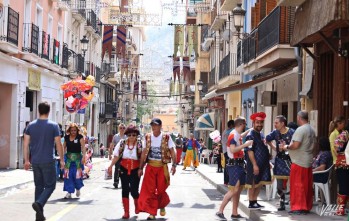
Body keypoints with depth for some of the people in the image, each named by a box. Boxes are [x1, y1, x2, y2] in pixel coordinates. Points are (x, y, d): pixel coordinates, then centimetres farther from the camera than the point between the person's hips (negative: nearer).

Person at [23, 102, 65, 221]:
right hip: (48, 161, -4)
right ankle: (39, 203, -21)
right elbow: (58, 144, -6)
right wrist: (62, 160, 4)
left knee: (39, 186, 12)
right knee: (50, 186, 4)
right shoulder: (53, 126, -6)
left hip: (35, 161, 4)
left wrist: (26, 160, 11)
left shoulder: (31, 125, 4)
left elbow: (25, 144, 4)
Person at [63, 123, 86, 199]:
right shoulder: (66, 137, 6)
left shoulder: (80, 137, -4)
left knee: (77, 174, -3)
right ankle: (69, 192, 5)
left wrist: (83, 157, -21)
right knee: (68, 175, -2)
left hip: (77, 157, -3)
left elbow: (83, 147, -10)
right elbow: (64, 147, 12)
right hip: (68, 157, 3)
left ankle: (78, 188, 26)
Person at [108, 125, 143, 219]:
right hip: (124, 169, 2)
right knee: (125, 190, 4)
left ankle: (137, 204, 28)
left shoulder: (140, 144, -6)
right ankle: (126, 212, 10)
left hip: (135, 170, -2)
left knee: (134, 190, -6)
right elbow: (116, 156, 3)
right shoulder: (122, 143, 1)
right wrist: (111, 166, -4)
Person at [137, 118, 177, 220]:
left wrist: (174, 165, -16)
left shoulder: (166, 137, -4)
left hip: (162, 167, -2)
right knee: (149, 190, -4)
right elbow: (144, 153, 7)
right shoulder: (147, 137, 4)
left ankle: (162, 205, 34)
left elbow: (172, 151, -5)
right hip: (150, 166, 2)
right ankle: (152, 213, 1)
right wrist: (141, 168, 5)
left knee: (161, 189, 5)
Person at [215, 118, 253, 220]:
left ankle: (234, 213, 18)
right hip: (234, 165, -10)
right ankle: (220, 211, -8)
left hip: (239, 164, 10)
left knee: (239, 189, 11)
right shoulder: (233, 135, -15)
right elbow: (233, 150, -27)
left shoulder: (238, 135, 12)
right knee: (234, 189, -12)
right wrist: (245, 144, -23)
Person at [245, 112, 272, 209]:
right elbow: (250, 151, -19)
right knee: (253, 184, 1)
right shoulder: (250, 135, -13)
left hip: (263, 164, 9)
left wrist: (268, 163, 20)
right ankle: (251, 203, 10)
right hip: (254, 164, -9)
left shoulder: (261, 134, 14)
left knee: (260, 183, 13)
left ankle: (255, 201, 24)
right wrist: (254, 165, -23)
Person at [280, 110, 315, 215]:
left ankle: (298, 207, -3)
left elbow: (295, 145, -24)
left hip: (299, 162, -9)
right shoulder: (311, 130, 13)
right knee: (307, 186, 12)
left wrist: (286, 147, -7)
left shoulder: (300, 129, -16)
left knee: (297, 185, -3)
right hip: (308, 161, 9)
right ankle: (307, 207, 17)